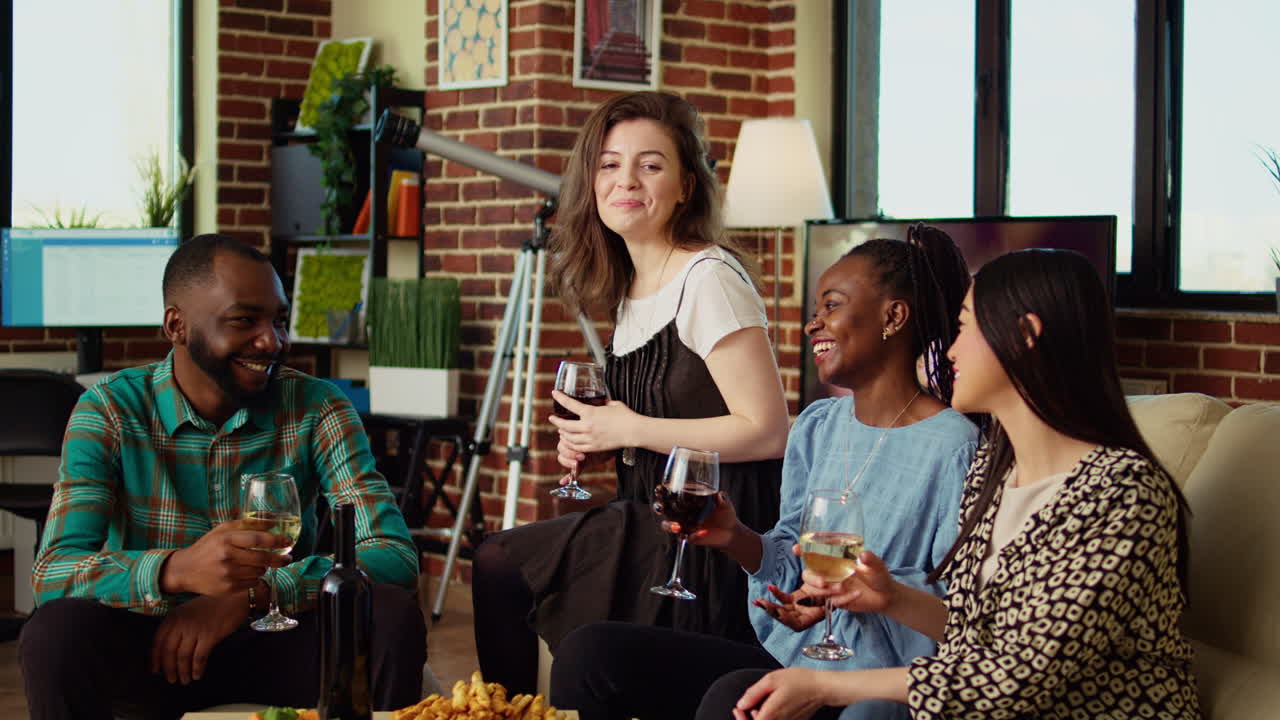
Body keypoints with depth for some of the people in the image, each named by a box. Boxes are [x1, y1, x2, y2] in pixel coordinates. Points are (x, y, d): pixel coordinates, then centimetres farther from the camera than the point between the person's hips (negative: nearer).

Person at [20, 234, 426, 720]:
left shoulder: (317, 411, -7)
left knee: (392, 615, -27)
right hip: (153, 646, -1)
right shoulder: (110, 411, -8)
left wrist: (250, 593, -31)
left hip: (276, 644, 1)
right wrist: (176, 570, -41)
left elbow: (395, 557, -17)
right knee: (56, 630, -32)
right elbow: (53, 574, -20)